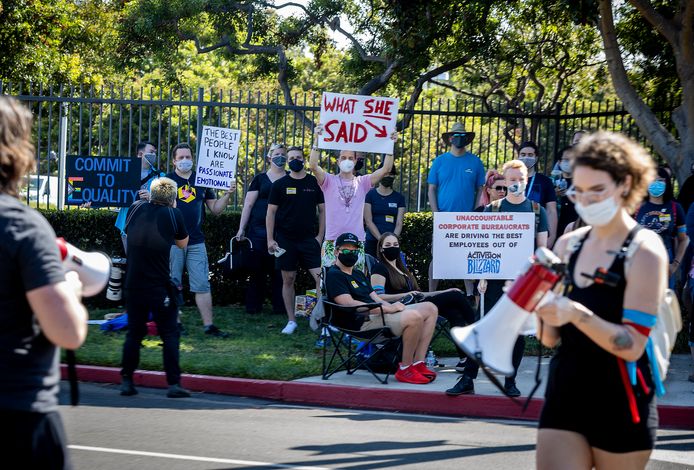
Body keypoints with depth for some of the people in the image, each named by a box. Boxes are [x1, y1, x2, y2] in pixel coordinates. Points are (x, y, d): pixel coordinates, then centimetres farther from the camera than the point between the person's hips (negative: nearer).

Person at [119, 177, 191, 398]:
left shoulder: (136, 208, 5)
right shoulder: (173, 214, -4)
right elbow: (183, 243, 11)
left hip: (133, 285, 4)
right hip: (159, 286, -4)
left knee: (134, 332, 13)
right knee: (169, 333, 2)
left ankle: (126, 381, 11)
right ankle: (173, 383, -4)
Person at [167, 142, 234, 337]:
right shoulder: (167, 180, 2)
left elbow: (215, 209, 14)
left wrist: (227, 194, 0)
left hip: (196, 242, 3)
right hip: (173, 241, -3)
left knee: (202, 284, 0)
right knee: (173, 285, 2)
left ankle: (208, 325, 1)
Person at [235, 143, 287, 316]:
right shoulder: (260, 179, 8)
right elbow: (248, 204, 6)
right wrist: (241, 229, 0)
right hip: (259, 229, -1)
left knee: (279, 270, -2)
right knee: (257, 269, 1)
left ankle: (280, 307, 4)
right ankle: (253, 306, 8)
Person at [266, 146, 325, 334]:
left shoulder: (315, 183, 4)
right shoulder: (280, 184, 2)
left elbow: (322, 211, 8)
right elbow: (271, 212, 3)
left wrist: (320, 236, 0)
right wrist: (270, 239, -4)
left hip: (309, 239, 0)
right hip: (285, 240, 0)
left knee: (321, 276, -11)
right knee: (288, 280, 4)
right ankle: (291, 320, 13)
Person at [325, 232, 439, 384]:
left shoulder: (358, 274, 29)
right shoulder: (333, 275, -3)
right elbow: (349, 304, -17)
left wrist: (392, 306, -2)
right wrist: (387, 308, -18)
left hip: (377, 313, 10)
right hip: (363, 322, -10)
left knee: (430, 308, 3)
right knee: (414, 317, -29)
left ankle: (418, 363, -3)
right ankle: (405, 369, -19)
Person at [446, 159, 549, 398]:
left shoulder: (537, 210, 8)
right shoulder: (492, 209, 7)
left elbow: (542, 248, 8)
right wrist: (482, 277, -1)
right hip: (497, 277, -1)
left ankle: (510, 381, 12)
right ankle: (467, 379, -7)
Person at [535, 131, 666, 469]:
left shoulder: (644, 251, -9)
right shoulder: (568, 245, 6)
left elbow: (632, 346, -17)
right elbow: (551, 338, 10)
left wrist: (576, 313, -28)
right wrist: (541, 304, -10)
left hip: (620, 407, -4)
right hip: (564, 396, 4)